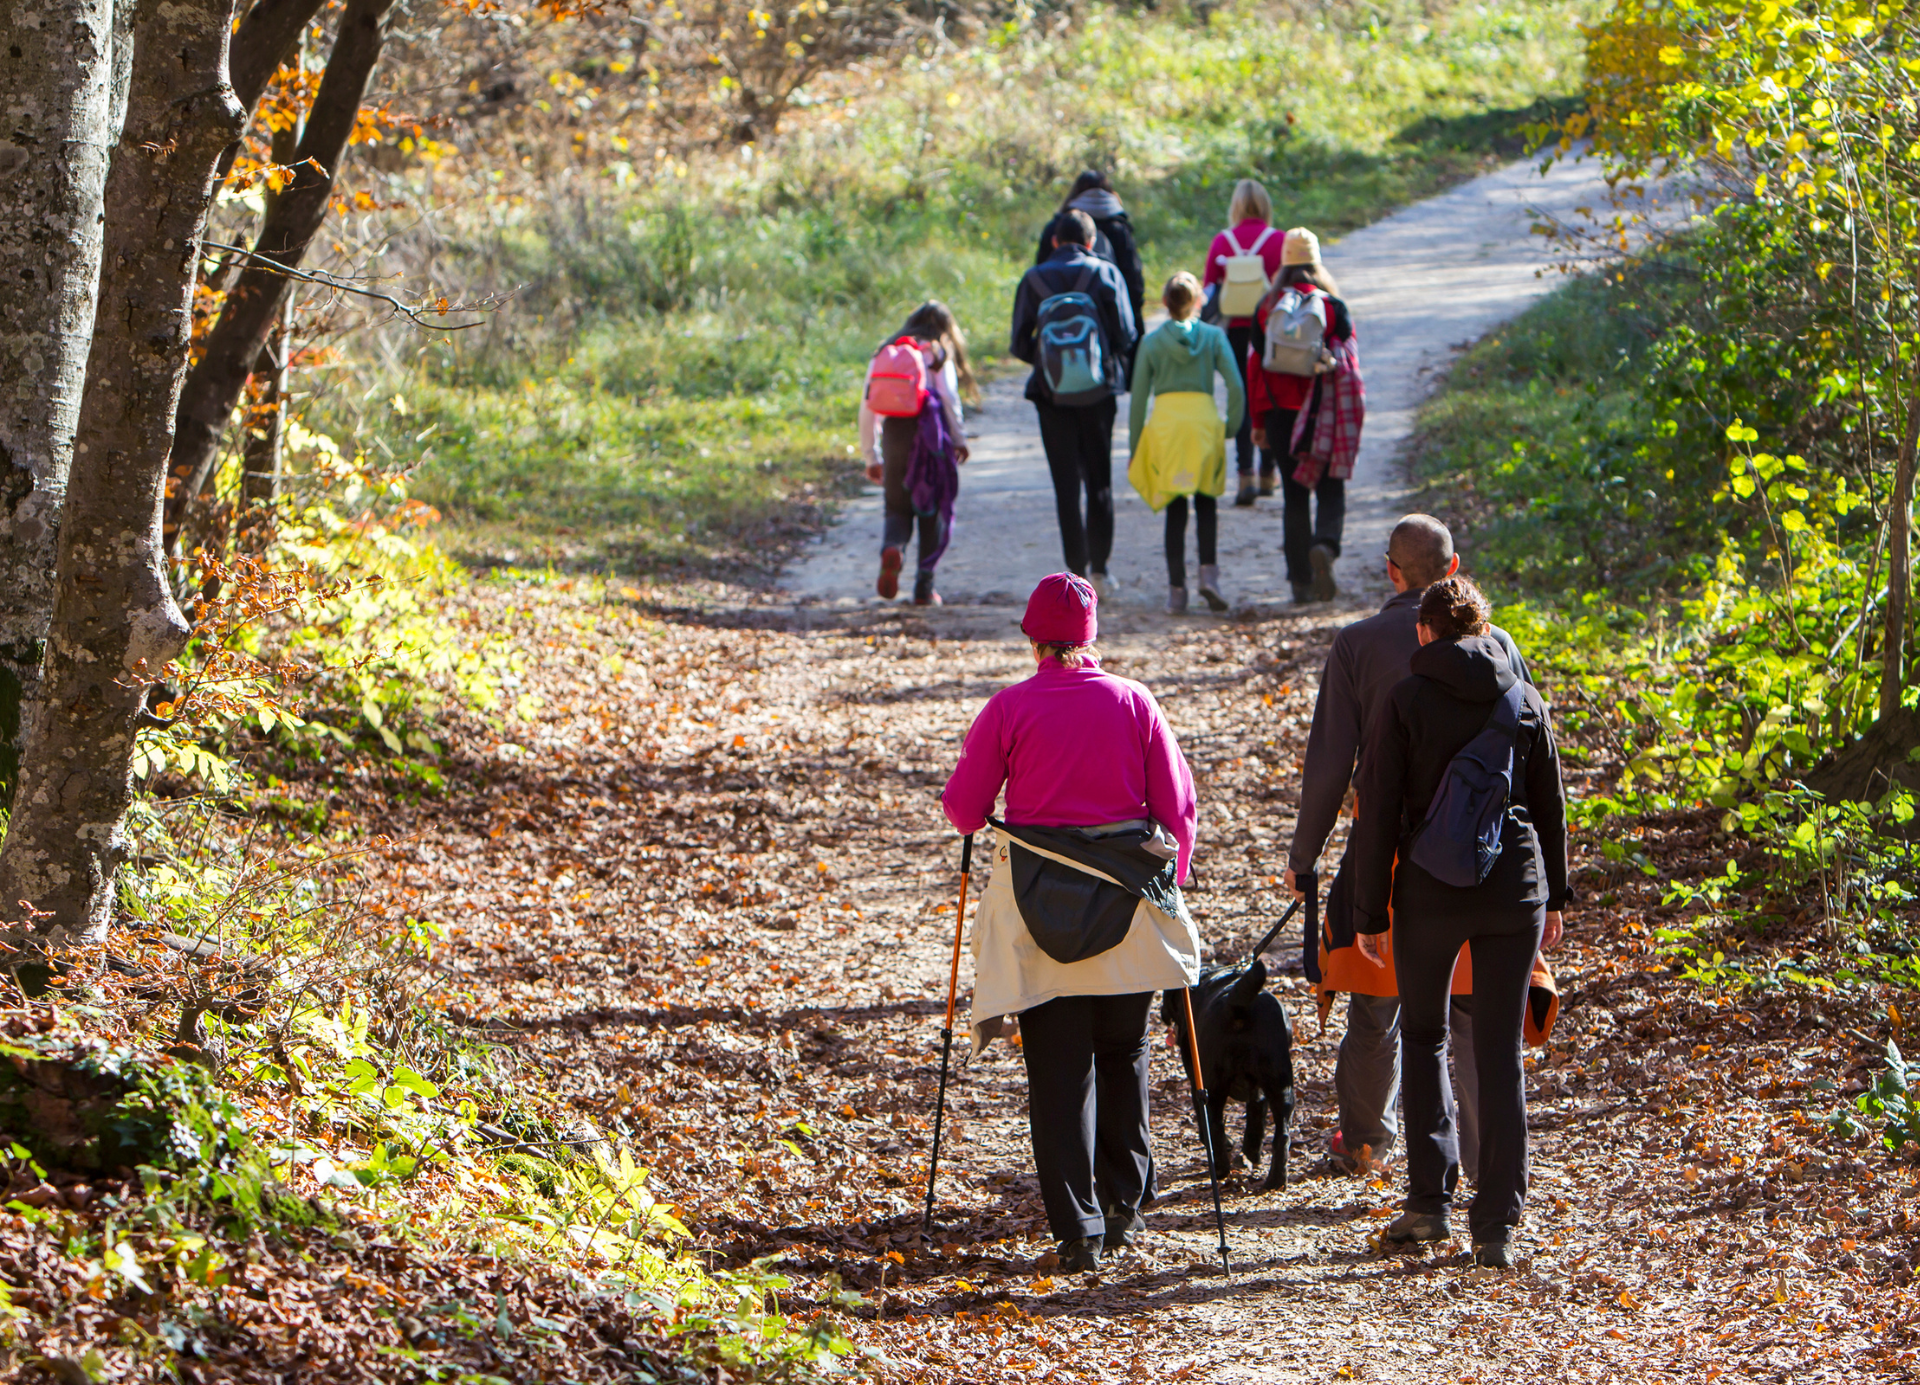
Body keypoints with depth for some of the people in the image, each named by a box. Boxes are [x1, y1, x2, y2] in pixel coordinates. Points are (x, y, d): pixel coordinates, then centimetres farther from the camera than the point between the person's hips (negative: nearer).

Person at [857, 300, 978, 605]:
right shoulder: (938, 352, 10)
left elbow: (867, 406, 14)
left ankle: (892, 548, -24)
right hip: (929, 428, -2)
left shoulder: (883, 354, 19)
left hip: (893, 431, 2)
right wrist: (958, 439, 5)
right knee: (932, 510, 7)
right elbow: (949, 397, -3)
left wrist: (871, 456, 18)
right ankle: (924, 587, 3)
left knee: (896, 506, 10)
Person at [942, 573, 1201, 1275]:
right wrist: (1170, 879, 16)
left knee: (1057, 1070, 1)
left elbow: (962, 806, -1)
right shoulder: (1133, 701, -1)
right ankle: (1123, 1207, 26)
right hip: (1129, 901, 2)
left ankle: (1078, 1229, -5)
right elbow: (1178, 804, 2)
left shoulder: (1009, 708, -7)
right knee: (1123, 1057, 19)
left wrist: (978, 821, 22)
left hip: (1037, 906, -2)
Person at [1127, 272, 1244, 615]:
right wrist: (1231, 427, 10)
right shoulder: (1213, 337, 5)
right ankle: (1209, 571, -7)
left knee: (1175, 510, 6)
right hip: (1203, 420, 0)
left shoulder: (1151, 342, 6)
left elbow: (1138, 398, 6)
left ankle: (1176, 589, 2)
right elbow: (1236, 387, -3)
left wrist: (1134, 449, 12)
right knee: (1206, 503, 12)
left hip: (1164, 423, 0)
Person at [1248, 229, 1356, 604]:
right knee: (1331, 491, 6)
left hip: (1281, 414, 2)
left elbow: (1254, 365, 3)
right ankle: (1325, 545, -24)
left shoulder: (1266, 309, 2)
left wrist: (1258, 422, 8)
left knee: (1294, 496, 9)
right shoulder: (1333, 306, -3)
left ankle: (1301, 580, 7)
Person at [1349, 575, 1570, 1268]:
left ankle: (1429, 1199, 8)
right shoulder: (1525, 699, 4)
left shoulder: (1405, 702, -5)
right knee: (1501, 1051, 6)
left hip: (1431, 891, -2)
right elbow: (1551, 806, 10)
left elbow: (1378, 813, -6)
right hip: (1515, 886, 2)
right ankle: (1496, 1223, 3)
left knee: (1424, 1034, 17)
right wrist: (1554, 897, 19)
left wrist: (1369, 912, 0)